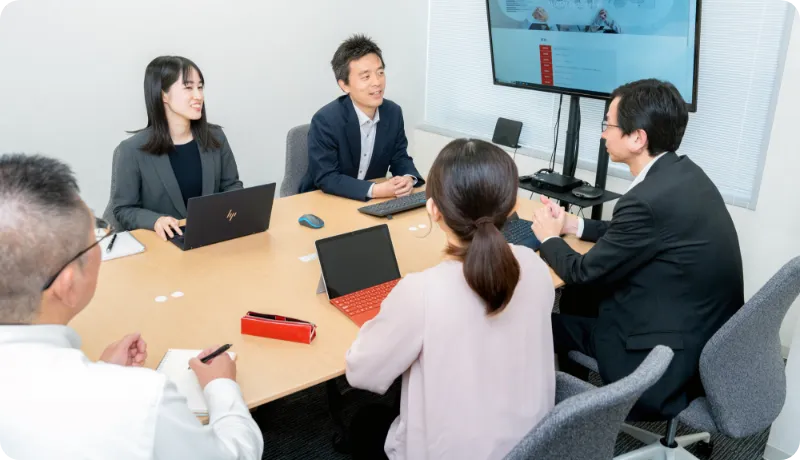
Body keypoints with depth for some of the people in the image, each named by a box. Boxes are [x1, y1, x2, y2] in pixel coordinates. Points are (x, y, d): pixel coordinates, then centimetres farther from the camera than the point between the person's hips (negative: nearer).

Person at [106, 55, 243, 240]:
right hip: (160, 242, -2)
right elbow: (123, 209, -5)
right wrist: (155, 221, -24)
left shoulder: (215, 137, 2)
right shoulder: (133, 150, -10)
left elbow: (232, 185, 12)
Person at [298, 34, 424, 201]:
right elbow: (325, 178, -23)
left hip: (371, 202, 3)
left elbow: (400, 158, 4)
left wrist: (408, 178, -19)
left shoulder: (393, 112, -4)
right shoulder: (325, 121, -21)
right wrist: (375, 190, -32)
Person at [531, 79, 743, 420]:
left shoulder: (649, 200, -29)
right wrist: (573, 225, 12)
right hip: (704, 332, 9)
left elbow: (584, 273, -16)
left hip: (672, 359, -9)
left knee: (543, 325, 4)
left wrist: (549, 238, 3)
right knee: (574, 298, 18)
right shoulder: (682, 173, -1)